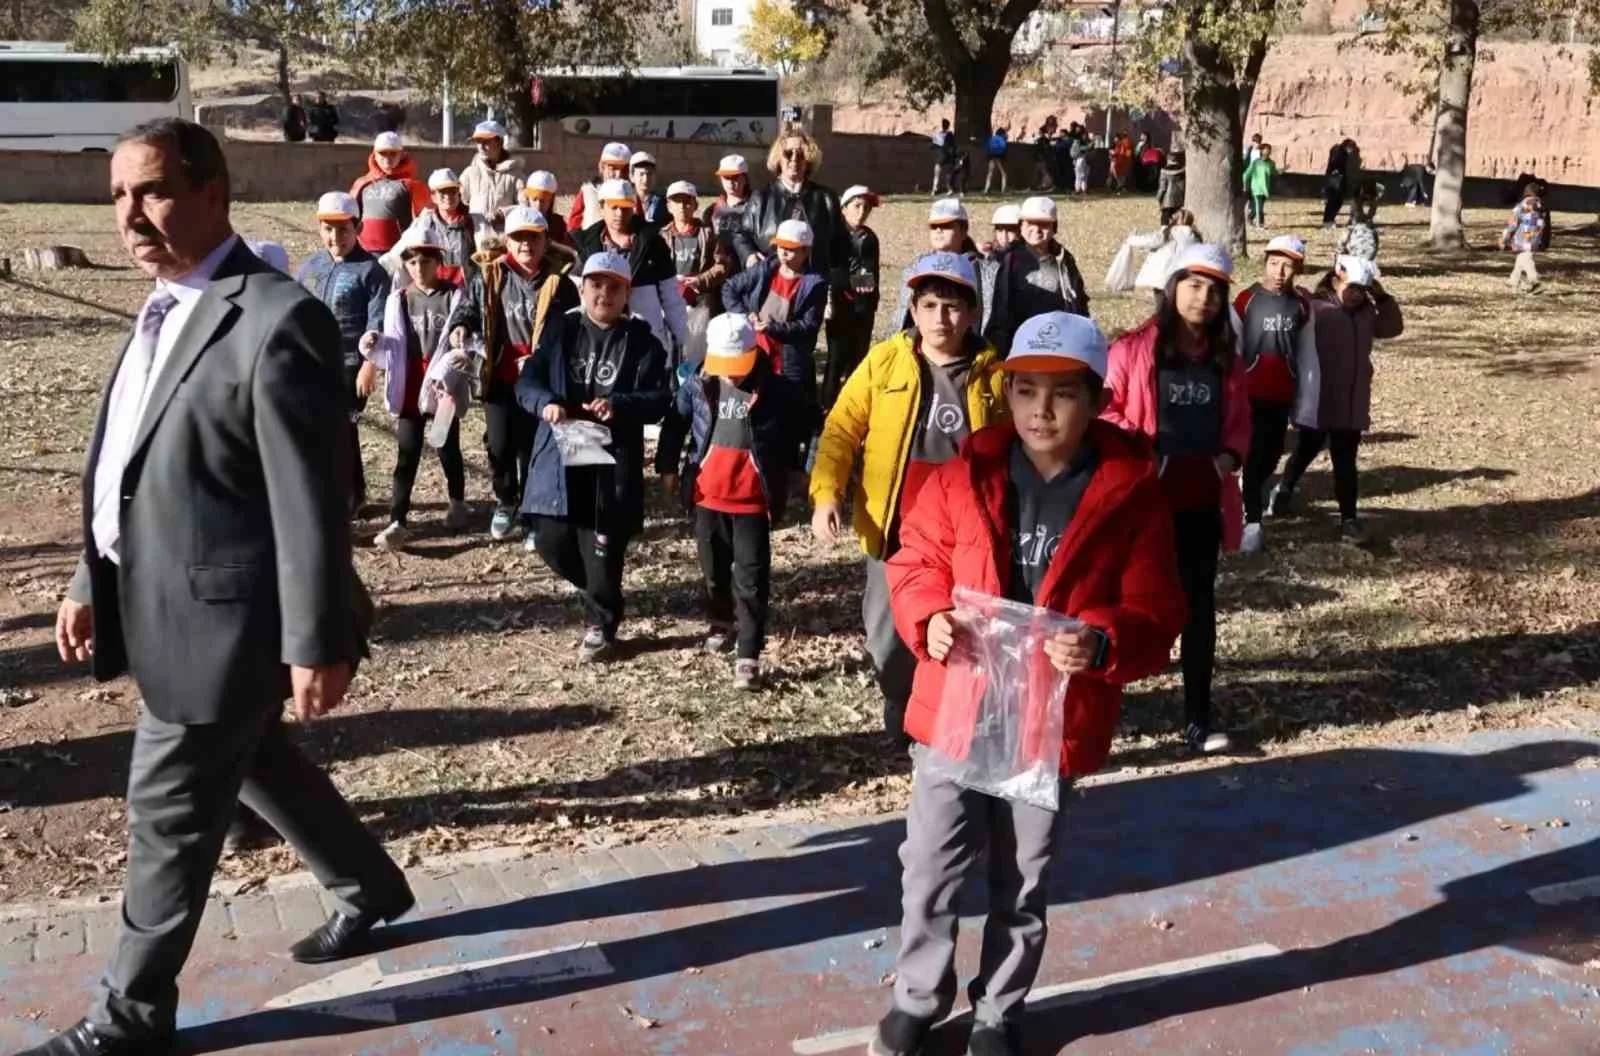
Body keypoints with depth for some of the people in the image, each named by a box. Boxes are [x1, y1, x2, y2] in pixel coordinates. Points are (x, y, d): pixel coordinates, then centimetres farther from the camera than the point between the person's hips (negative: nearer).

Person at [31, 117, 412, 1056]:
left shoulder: (276, 319, -21)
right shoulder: (165, 307, 9)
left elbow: (312, 500, -22)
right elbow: (131, 463, 15)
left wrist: (316, 644, -20)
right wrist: (92, 581, 16)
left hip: (223, 615, -9)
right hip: (164, 601, 9)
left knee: (169, 813, 4)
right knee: (253, 763, 24)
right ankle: (369, 888, 44)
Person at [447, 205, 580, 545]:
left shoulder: (558, 283, -4)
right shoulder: (489, 276, 1)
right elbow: (468, 307, 11)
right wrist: (460, 326, -10)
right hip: (500, 377, 2)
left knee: (533, 449, 5)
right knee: (499, 445, 6)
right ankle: (505, 502, 33)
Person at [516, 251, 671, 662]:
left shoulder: (642, 341, 0)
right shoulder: (559, 331, 7)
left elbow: (659, 400, -6)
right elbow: (527, 381, 2)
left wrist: (618, 405, -24)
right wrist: (546, 403, -20)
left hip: (613, 462, -3)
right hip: (560, 456, 3)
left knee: (602, 549, -1)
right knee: (551, 541, 8)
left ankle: (600, 625, 20)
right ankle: (600, 593, 36)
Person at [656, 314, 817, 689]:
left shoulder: (777, 391, -13)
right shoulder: (698, 386, -5)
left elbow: (811, 425, -2)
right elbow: (675, 422, 10)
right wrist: (667, 466, 9)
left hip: (753, 501, -4)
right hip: (707, 497, 4)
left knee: (751, 580, -3)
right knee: (714, 570, 21)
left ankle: (748, 657, 2)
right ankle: (722, 622, 47)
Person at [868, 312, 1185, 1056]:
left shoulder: (1131, 494, -8)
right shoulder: (964, 476, -3)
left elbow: (1154, 615, -7)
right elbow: (914, 563, 4)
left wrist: (1102, 642, -28)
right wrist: (930, 617, -17)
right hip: (955, 708, 1)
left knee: (1023, 883, 15)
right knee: (931, 868, 10)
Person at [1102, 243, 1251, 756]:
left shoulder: (1226, 357, 10)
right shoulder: (1135, 348, -6)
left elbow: (1240, 420, 16)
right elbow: (1105, 408, -6)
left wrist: (1231, 454, -2)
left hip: (1203, 501, 5)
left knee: (1199, 604, 8)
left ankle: (1198, 718, 15)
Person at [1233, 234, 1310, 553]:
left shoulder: (1302, 304, 4)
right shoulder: (1246, 299, -7)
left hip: (1283, 392, 4)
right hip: (1251, 391, -4)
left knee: (1272, 453, 12)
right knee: (1253, 456, -4)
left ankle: (1252, 494, 38)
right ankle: (1252, 523, -1)